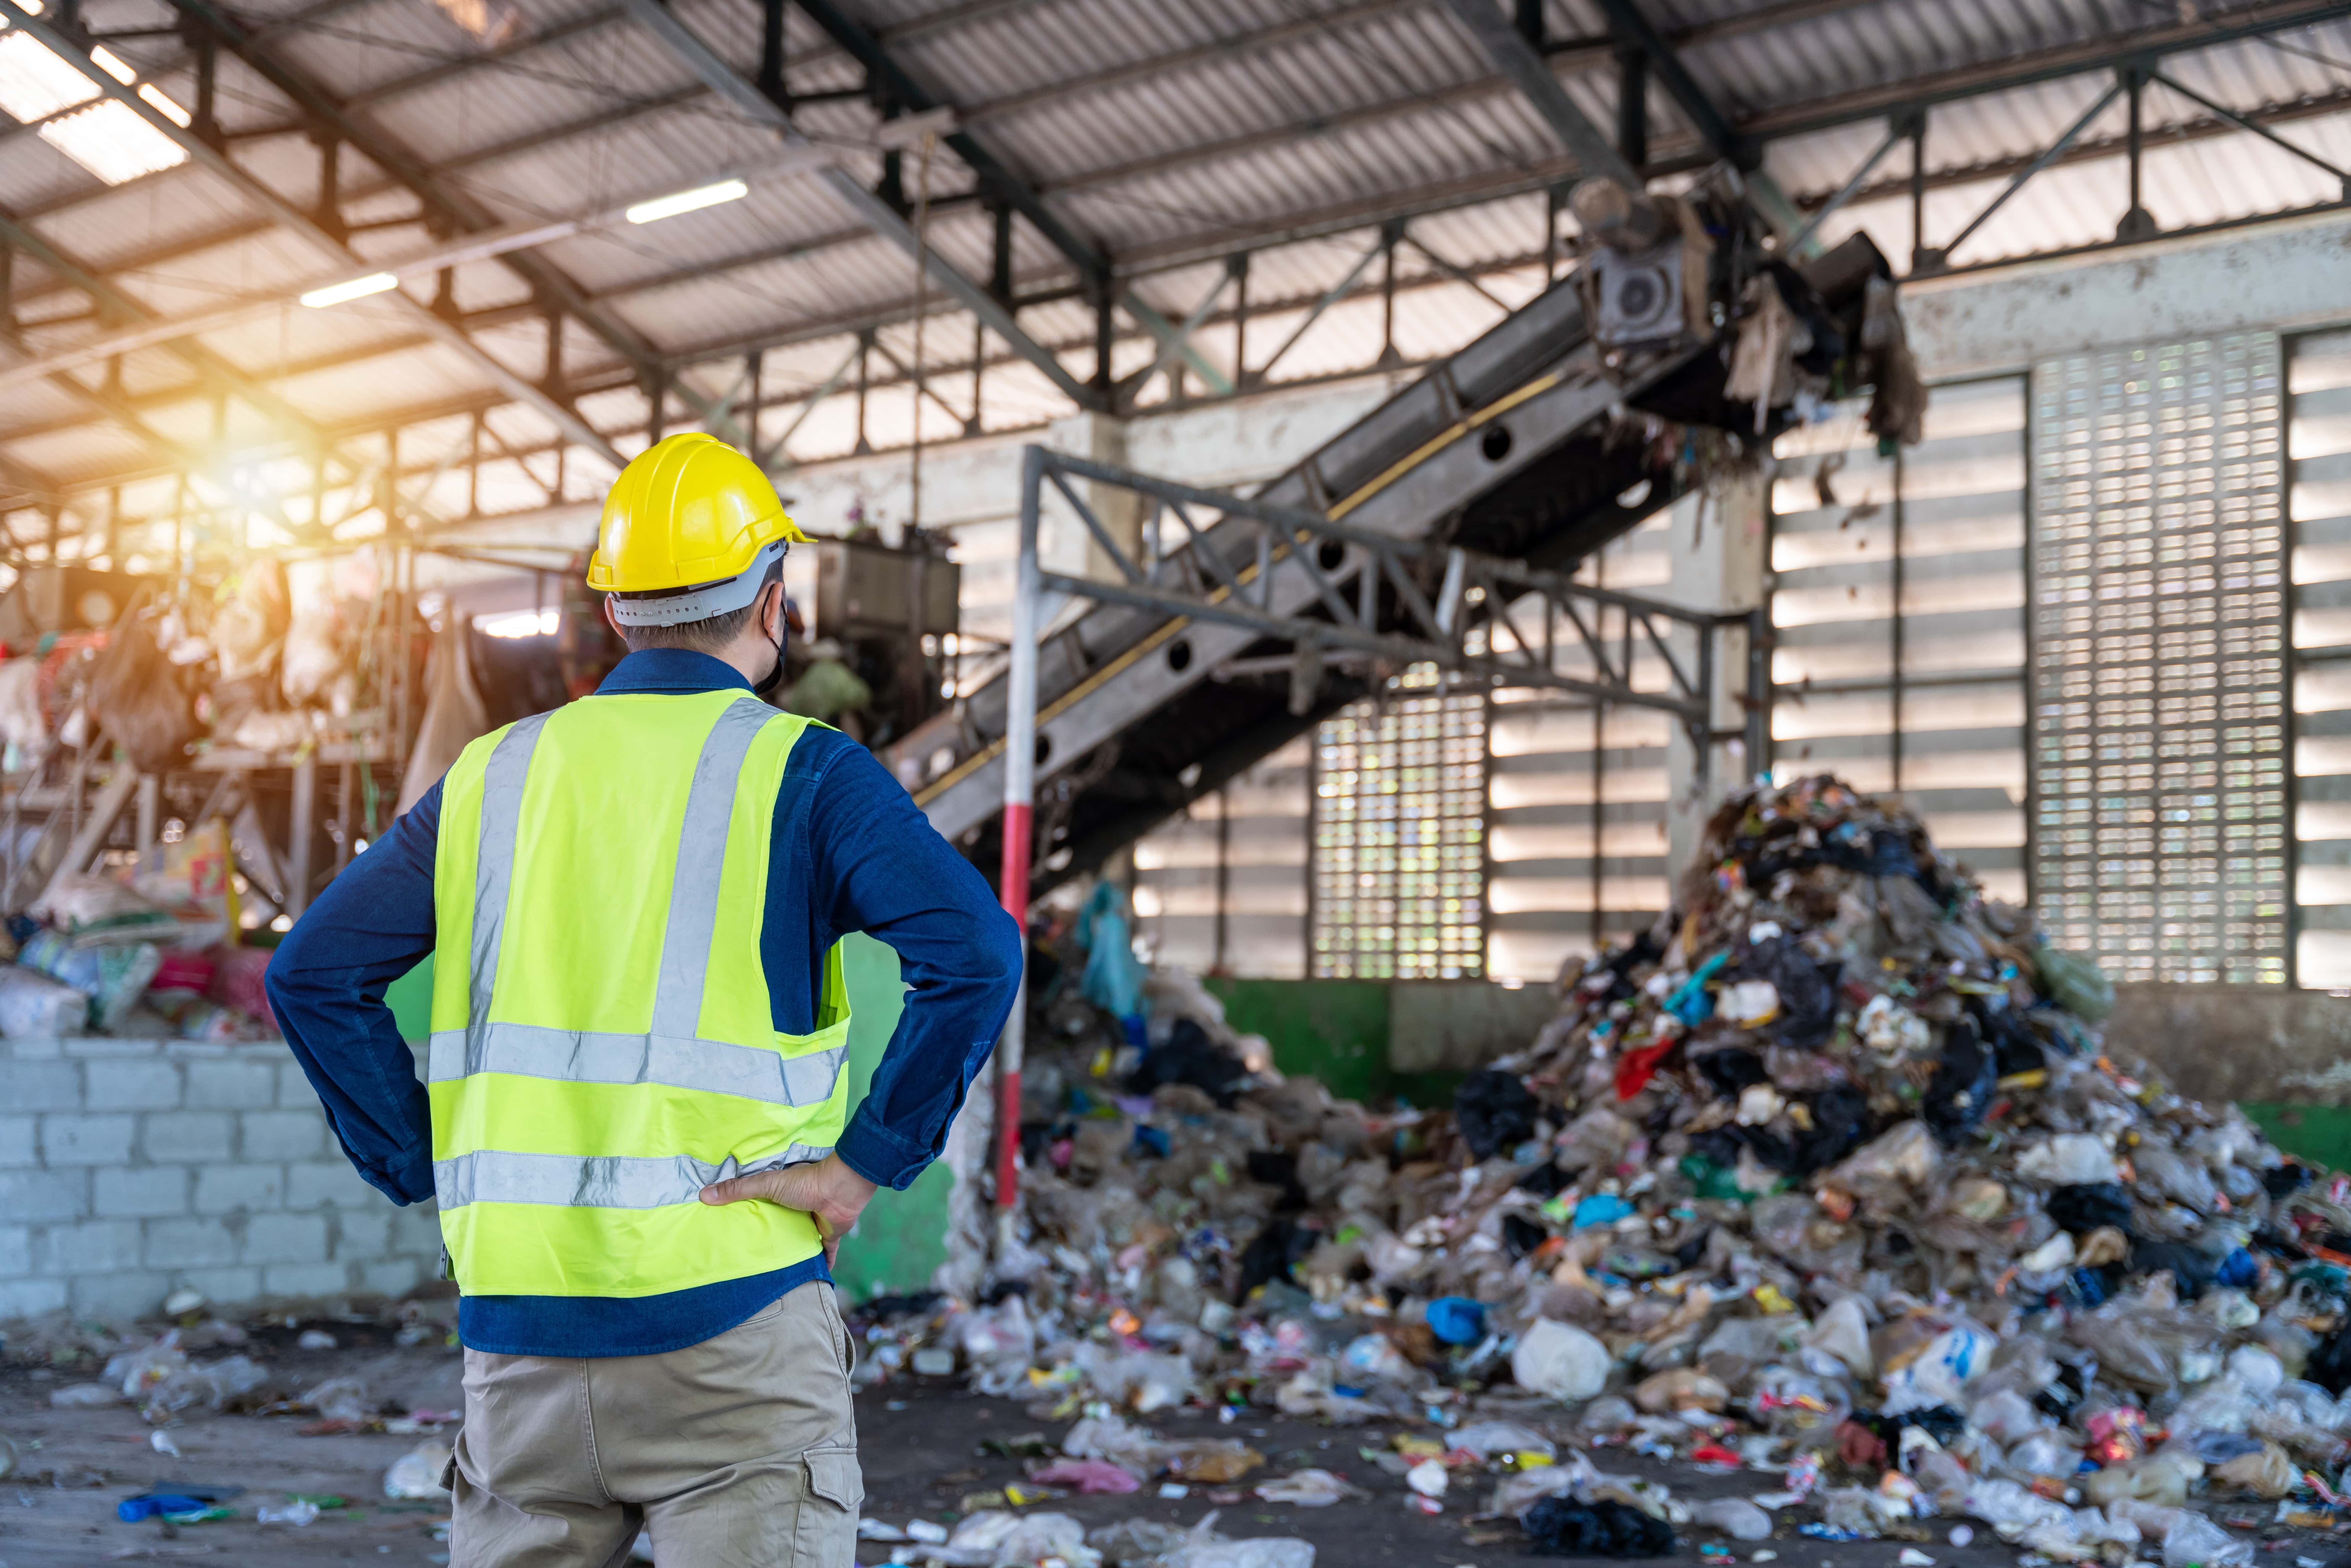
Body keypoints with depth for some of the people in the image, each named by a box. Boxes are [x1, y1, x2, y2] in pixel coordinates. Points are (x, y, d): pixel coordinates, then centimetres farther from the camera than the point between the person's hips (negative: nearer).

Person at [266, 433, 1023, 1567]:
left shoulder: (493, 776, 11)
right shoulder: (799, 770, -3)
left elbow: (312, 973, 10)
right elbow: (974, 953, -17)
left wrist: (423, 1170, 9)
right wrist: (865, 1164, -11)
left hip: (519, 1312, 5)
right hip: (728, 1312, -4)